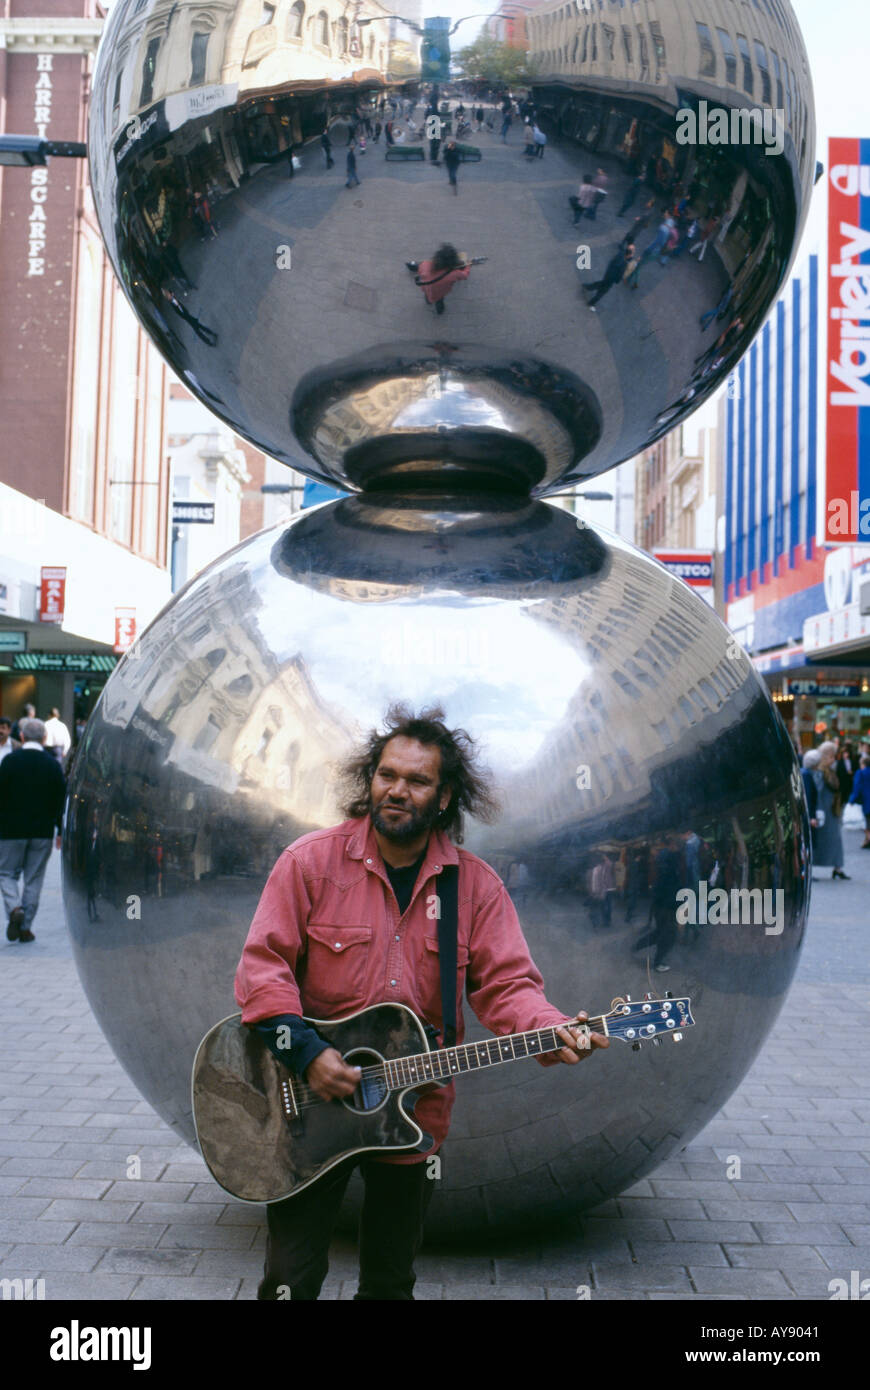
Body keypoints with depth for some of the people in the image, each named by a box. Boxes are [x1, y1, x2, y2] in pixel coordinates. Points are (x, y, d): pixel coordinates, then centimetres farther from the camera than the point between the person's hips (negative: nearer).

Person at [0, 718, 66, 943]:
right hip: (43, 831, 2)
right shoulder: (53, 764, -1)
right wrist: (61, 831, 10)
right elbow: (61, 800, 2)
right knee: (34, 879, 10)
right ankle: (25, 927, 11)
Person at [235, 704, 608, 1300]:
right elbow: (263, 962, -8)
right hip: (307, 1108, -2)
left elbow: (506, 983, -5)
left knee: (392, 1282, 18)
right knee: (291, 1280, 4)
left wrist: (553, 1030, -25)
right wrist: (305, 1052, -20)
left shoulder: (476, 885, -2)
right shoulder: (312, 860, -6)